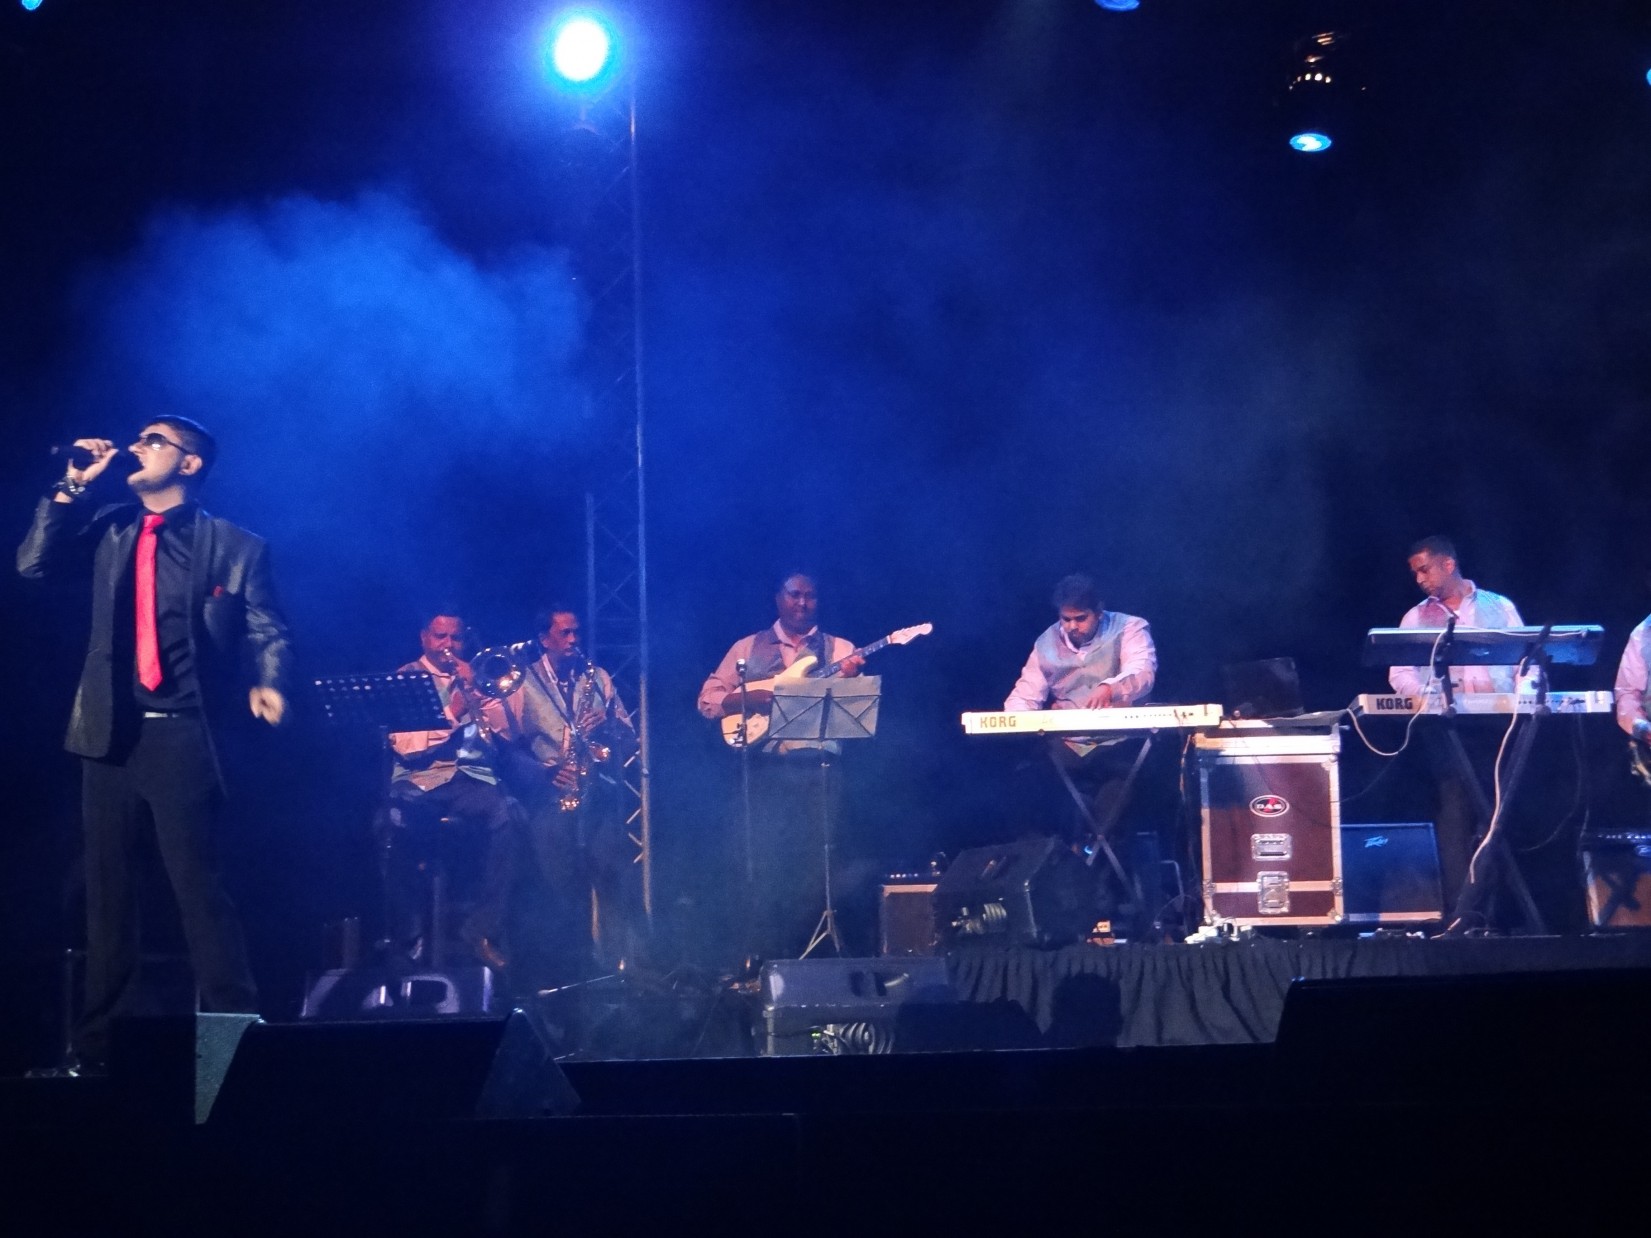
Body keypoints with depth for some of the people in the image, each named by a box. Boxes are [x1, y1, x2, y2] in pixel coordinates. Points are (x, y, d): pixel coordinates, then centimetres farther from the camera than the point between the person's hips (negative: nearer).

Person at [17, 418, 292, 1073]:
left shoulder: (237, 547, 3)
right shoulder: (107, 528, 14)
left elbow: (268, 631, -2)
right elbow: (33, 563, 4)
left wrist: (266, 685, -22)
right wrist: (73, 485, 0)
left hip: (183, 734, -5)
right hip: (110, 731, 5)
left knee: (198, 883, -11)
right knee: (106, 885, 9)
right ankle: (102, 1040, 16)